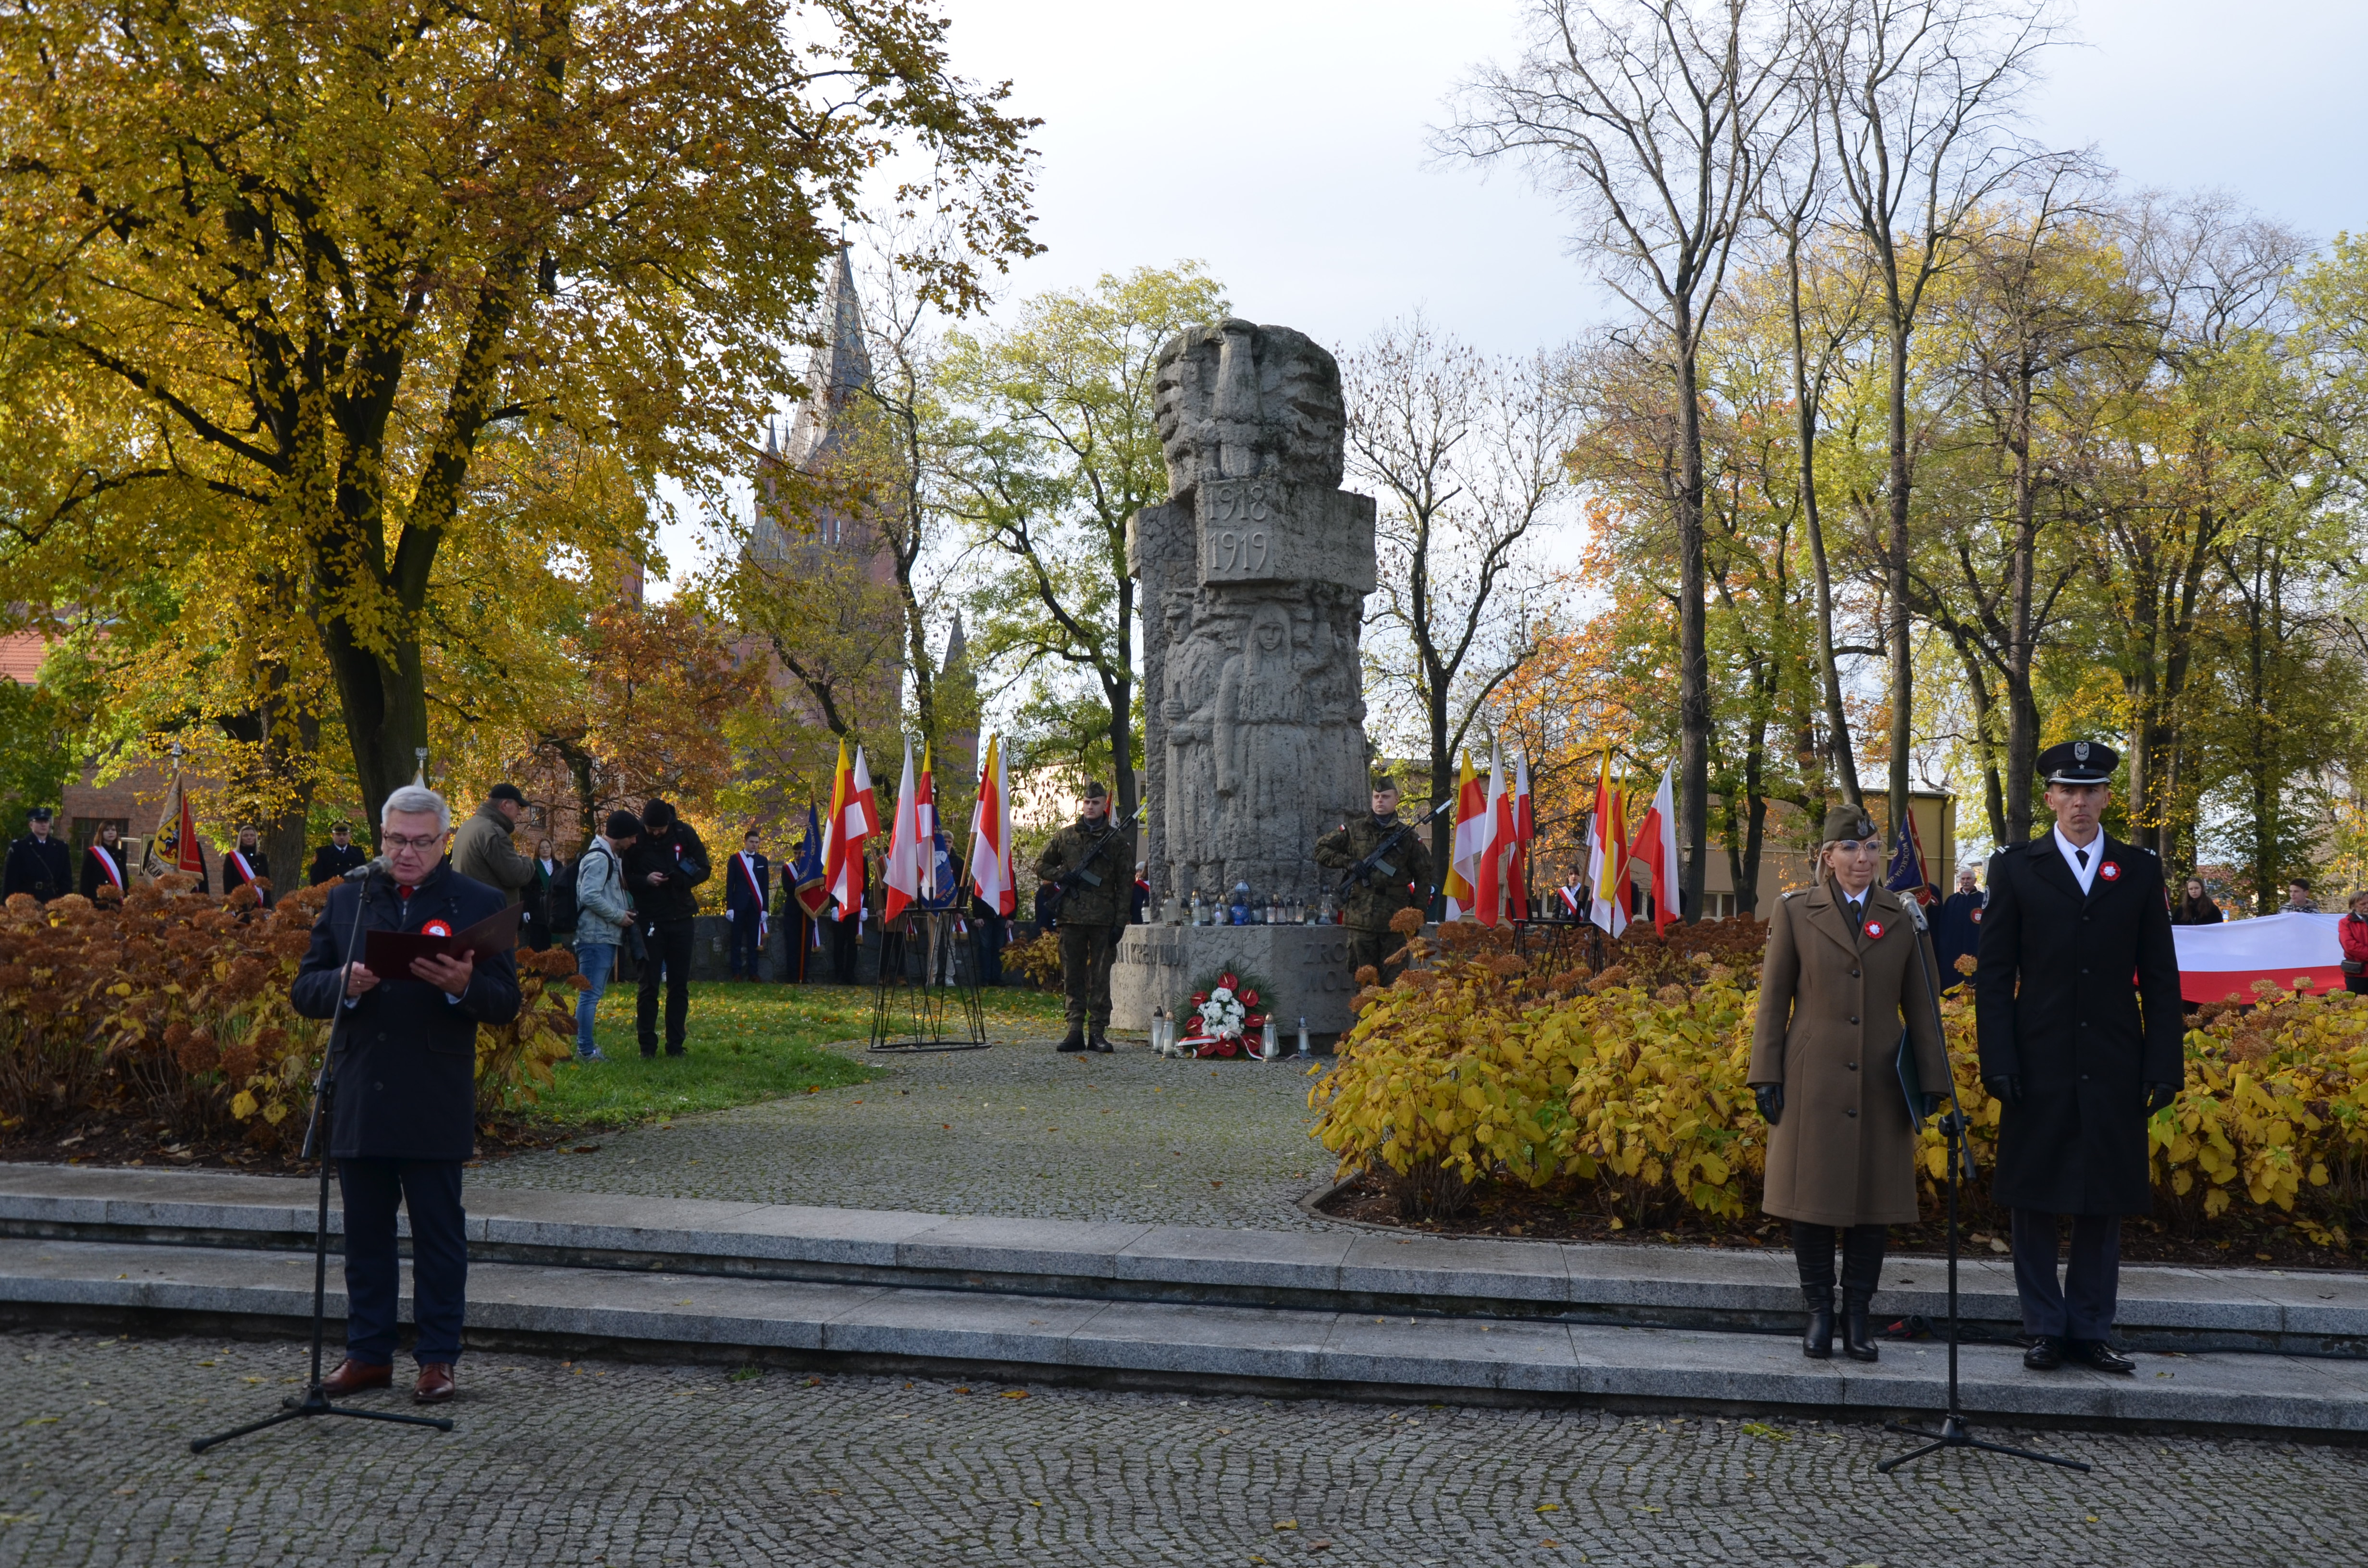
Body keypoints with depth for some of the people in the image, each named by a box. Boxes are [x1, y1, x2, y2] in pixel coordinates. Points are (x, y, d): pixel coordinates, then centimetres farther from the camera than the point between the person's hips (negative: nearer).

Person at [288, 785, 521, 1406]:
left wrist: (464, 986, -24)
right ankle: (369, 1354, 23)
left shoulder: (478, 904, 2)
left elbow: (506, 1004, -3)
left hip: (435, 1104, -3)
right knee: (365, 1234, 12)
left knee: (439, 1235, 3)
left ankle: (437, 1359, 13)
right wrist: (344, 984, -15)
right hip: (359, 1102, 3)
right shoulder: (346, 900, 11)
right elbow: (304, 991, 7)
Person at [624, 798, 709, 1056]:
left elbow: (703, 869, 2)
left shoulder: (684, 834, -2)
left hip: (680, 918, 2)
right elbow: (623, 877, -2)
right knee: (649, 985, 1)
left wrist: (680, 878, -17)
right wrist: (645, 880, -21)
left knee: (679, 985, 6)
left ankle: (676, 1044, 13)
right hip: (649, 920, -2)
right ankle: (647, 1046, 7)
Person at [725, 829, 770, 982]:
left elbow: (765, 886, 9)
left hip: (755, 906, 2)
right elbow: (730, 884, 2)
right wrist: (729, 907, -5)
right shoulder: (735, 859, 4)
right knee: (737, 940, 0)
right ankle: (737, 973, 3)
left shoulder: (763, 860, 10)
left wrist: (764, 908, 2)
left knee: (754, 940, 3)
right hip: (739, 906, -2)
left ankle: (752, 972, 6)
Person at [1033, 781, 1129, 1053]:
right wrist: (1062, 876, -3)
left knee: (1100, 977, 0)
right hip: (1071, 918, 2)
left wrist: (1120, 923, -2)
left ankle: (1098, 1032, 4)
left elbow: (1123, 885, 5)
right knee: (1073, 976, 4)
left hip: (1103, 920, -2)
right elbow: (1042, 865, 18)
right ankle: (1076, 1031, 8)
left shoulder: (1115, 840, 6)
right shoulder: (1065, 836, 9)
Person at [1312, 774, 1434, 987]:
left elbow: (1424, 875, 13)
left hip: (1395, 920, 0)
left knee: (1394, 981, -1)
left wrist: (1417, 910, 5)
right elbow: (1321, 849, 13)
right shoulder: (1353, 830, 9)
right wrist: (1348, 862, -2)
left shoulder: (1409, 836, 9)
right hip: (1361, 919, 0)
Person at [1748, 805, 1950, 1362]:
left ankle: (1857, 1315, 15)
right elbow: (1773, 1001, 3)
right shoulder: (1794, 913, 3)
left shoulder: (1904, 917, 7)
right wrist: (1767, 1076, -2)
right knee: (1813, 1195, 2)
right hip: (1814, 1081, -1)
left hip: (1880, 1085, 2)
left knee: (1875, 1200, 5)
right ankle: (1819, 1312, 14)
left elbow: (1920, 1005, 9)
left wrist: (1931, 1080, 5)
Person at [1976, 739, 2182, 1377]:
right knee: (2035, 1202, 4)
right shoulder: (2016, 868, 3)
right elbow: (1993, 975, 1)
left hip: (2113, 1071, 1)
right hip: (2040, 1065, -1)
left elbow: (2160, 977, 7)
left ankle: (2092, 1330, 17)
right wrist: (1998, 1062, -8)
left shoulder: (2140, 870, 7)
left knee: (2105, 1203, 8)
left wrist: (2163, 1065, -1)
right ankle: (2045, 1329, 15)